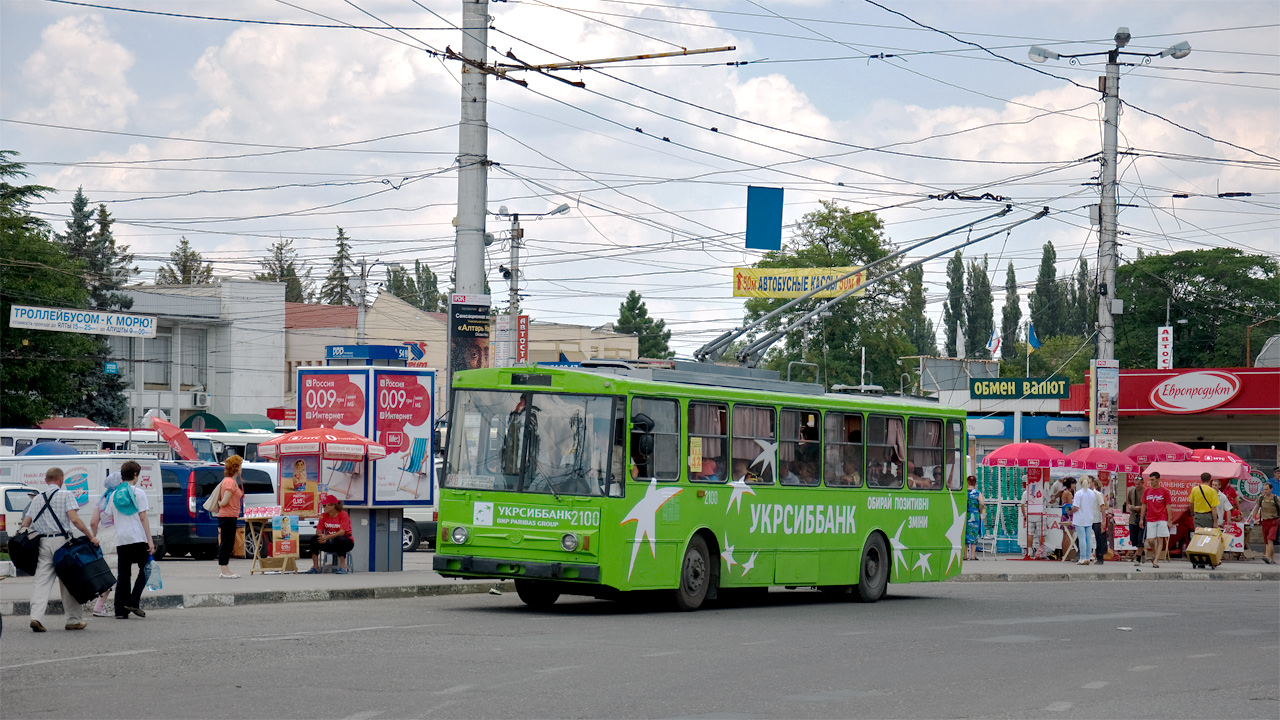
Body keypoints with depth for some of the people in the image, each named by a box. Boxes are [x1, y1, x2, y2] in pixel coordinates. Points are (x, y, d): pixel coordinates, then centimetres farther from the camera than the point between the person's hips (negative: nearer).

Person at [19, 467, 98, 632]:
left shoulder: (37, 499, 14)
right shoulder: (66, 495, -1)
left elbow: (25, 524, 12)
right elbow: (74, 519, -12)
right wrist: (91, 536, -8)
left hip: (42, 543, 4)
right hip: (61, 541, -4)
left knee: (41, 581, 0)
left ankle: (36, 617, -17)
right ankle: (73, 620, 13)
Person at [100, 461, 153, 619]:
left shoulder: (114, 495, 10)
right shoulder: (138, 493, -3)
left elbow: (109, 517, 14)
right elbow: (143, 518, -7)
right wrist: (150, 540, -7)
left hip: (121, 539, 4)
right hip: (138, 538, -4)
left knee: (123, 575, 7)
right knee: (145, 569, 9)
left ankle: (120, 610, 1)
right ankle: (133, 602, -5)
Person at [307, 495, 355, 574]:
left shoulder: (343, 515, -12)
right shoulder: (323, 516, 4)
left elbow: (342, 532, -25)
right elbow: (318, 531, -3)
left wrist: (327, 537, -39)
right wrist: (322, 536, -29)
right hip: (330, 543, 5)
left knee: (338, 539, -39)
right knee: (314, 538, -19)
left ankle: (343, 567, -33)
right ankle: (315, 567, -18)